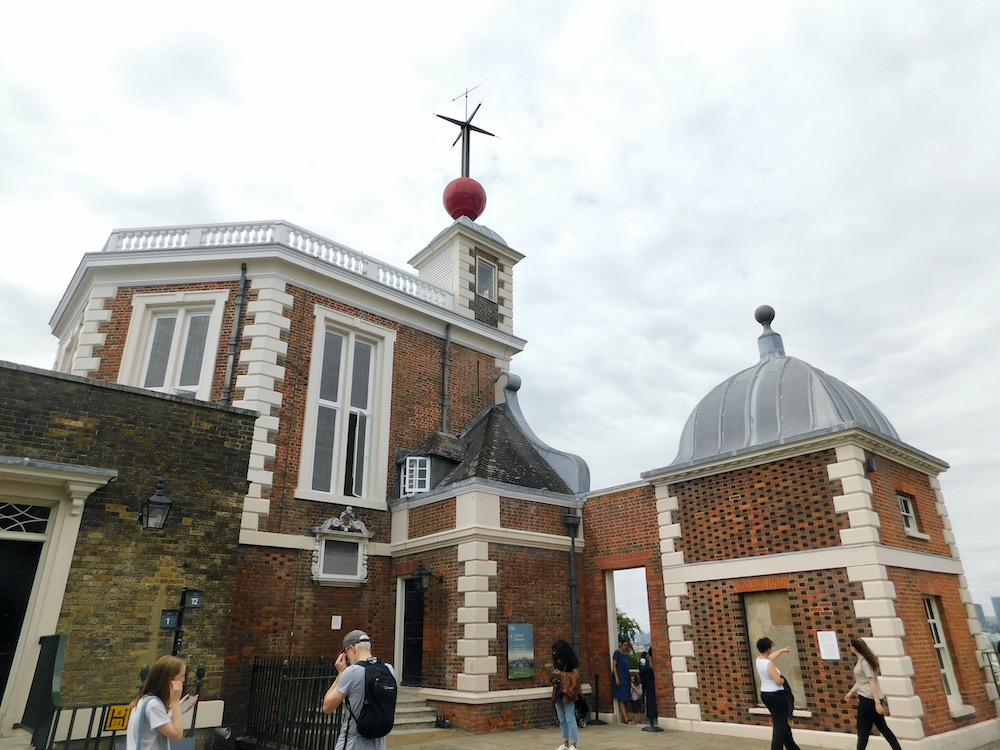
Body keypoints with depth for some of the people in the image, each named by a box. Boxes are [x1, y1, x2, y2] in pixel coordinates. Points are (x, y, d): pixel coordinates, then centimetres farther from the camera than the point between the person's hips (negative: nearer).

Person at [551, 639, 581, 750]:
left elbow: (575, 676, -17)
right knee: (562, 720, 14)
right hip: (558, 694, 8)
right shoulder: (557, 661, 10)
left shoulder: (571, 663, -12)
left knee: (570, 720, -4)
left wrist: (561, 674, -18)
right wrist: (554, 676, 1)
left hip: (567, 694, -8)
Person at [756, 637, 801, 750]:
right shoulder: (769, 664, -24)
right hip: (776, 695, -9)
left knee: (780, 722, 22)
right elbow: (779, 681, -26)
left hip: (764, 694, 9)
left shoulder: (759, 660, 3)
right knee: (780, 725, -2)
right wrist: (783, 679, -3)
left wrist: (782, 650, 36)